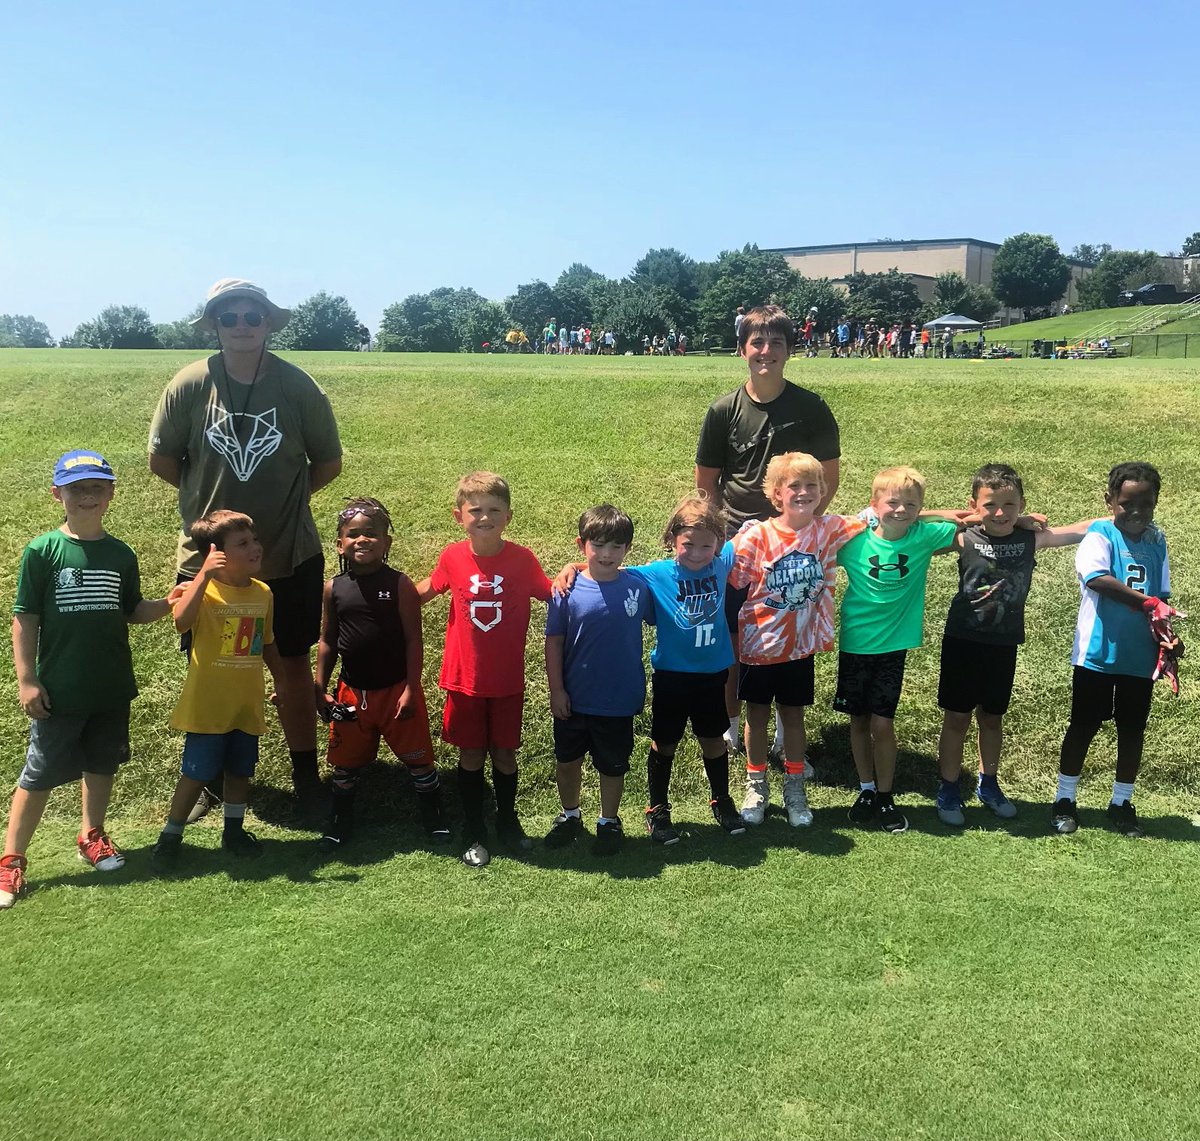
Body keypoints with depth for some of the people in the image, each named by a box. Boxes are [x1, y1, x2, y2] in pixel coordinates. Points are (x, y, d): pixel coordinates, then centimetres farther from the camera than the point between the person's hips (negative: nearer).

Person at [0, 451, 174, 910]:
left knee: (101, 764, 18)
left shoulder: (121, 554, 2)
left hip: (112, 687, 4)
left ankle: (91, 836, 38)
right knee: (39, 774, 3)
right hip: (58, 689, -4)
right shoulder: (42, 551, -8)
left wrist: (167, 605, -10)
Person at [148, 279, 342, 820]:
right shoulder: (190, 384, -10)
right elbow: (162, 459, 1)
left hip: (289, 557, 0)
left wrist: (286, 494, 6)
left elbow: (328, 462, 3)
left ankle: (306, 774, 26)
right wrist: (208, 493, 8)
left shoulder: (299, 387, -9)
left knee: (292, 665, 11)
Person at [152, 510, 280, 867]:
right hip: (207, 705, -5)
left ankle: (234, 831, 33)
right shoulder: (202, 589, -14)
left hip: (247, 703, 5)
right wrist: (204, 574, -41)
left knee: (240, 770, 16)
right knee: (196, 773, 3)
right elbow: (181, 622, -37)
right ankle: (170, 836, 21)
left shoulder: (263, 593, 2)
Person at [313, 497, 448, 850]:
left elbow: (413, 640, -10)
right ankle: (341, 820, 35)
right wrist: (320, 689, 5)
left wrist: (411, 690, -14)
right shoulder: (334, 588, 0)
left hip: (396, 689, -3)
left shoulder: (399, 584, -10)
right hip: (352, 692, 3)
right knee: (346, 761, 14)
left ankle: (433, 815, 28)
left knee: (418, 756, 8)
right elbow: (327, 641, 8)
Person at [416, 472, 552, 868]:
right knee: (470, 755, 12)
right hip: (464, 678, 0)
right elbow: (425, 590, 10)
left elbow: (552, 596, -3)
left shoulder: (523, 559, -12)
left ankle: (507, 821, 38)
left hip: (508, 679, 0)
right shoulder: (452, 558, -9)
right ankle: (475, 833, 29)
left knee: (504, 753, 14)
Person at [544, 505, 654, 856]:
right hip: (573, 699, 1)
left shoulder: (637, 587, -10)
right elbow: (554, 641, -5)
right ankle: (570, 816, 43)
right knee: (566, 761, 19)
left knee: (612, 765, 16)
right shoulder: (568, 590, -12)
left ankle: (609, 822, 39)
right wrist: (556, 689, -6)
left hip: (618, 700, 0)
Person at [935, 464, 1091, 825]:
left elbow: (1078, 530, 0)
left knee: (992, 717, 17)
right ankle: (949, 790, 20)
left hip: (1003, 645, 3)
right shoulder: (964, 540, -11)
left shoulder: (1031, 540, -4)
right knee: (956, 717, 7)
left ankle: (988, 783, 36)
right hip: (962, 641, -2)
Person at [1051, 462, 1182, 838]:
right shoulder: (1100, 534, -10)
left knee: (1133, 729, 13)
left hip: (1140, 656, 5)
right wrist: (1148, 603, -28)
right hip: (1097, 653, -4)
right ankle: (1065, 800, 21)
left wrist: (1167, 635, -9)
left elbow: (1163, 596, 7)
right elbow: (1096, 578, -26)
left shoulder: (1157, 540, 6)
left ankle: (1121, 803, 29)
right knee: (1083, 726, 7)